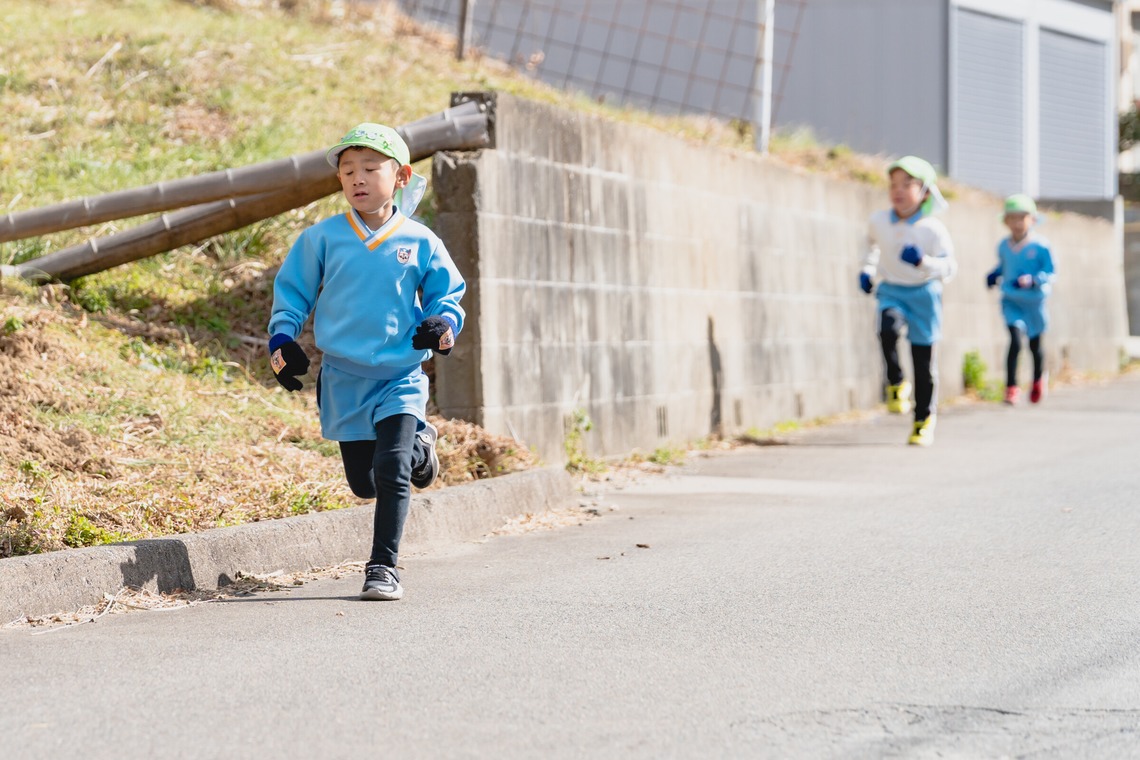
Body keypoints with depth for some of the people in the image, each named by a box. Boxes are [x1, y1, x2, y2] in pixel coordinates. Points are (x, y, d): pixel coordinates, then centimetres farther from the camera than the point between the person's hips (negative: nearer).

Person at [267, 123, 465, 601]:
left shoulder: (419, 243, -2)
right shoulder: (323, 238, -1)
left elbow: (447, 293, 9)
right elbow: (291, 293, 7)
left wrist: (444, 323, -13)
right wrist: (282, 341, -8)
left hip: (401, 377, -2)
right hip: (344, 378, 2)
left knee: (391, 472, -17)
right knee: (363, 482, 11)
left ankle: (383, 566, -7)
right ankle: (415, 446, 43)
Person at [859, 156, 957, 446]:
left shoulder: (933, 229, -14)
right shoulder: (879, 221, -4)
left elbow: (949, 267, -13)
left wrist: (923, 261, -29)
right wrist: (866, 269, 11)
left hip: (923, 294, -2)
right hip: (891, 291, 2)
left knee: (923, 361, 5)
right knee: (888, 328, -32)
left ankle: (924, 420, 21)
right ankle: (895, 384, -9)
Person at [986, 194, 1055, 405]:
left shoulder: (1041, 246, -13)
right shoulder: (1003, 246, -1)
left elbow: (1049, 274, -12)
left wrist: (1032, 280, -28)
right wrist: (994, 275, -2)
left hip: (1034, 302, -1)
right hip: (1011, 301, 1)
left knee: (1035, 345, 15)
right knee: (1015, 339, -18)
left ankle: (1038, 380, 43)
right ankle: (1011, 386, -12)